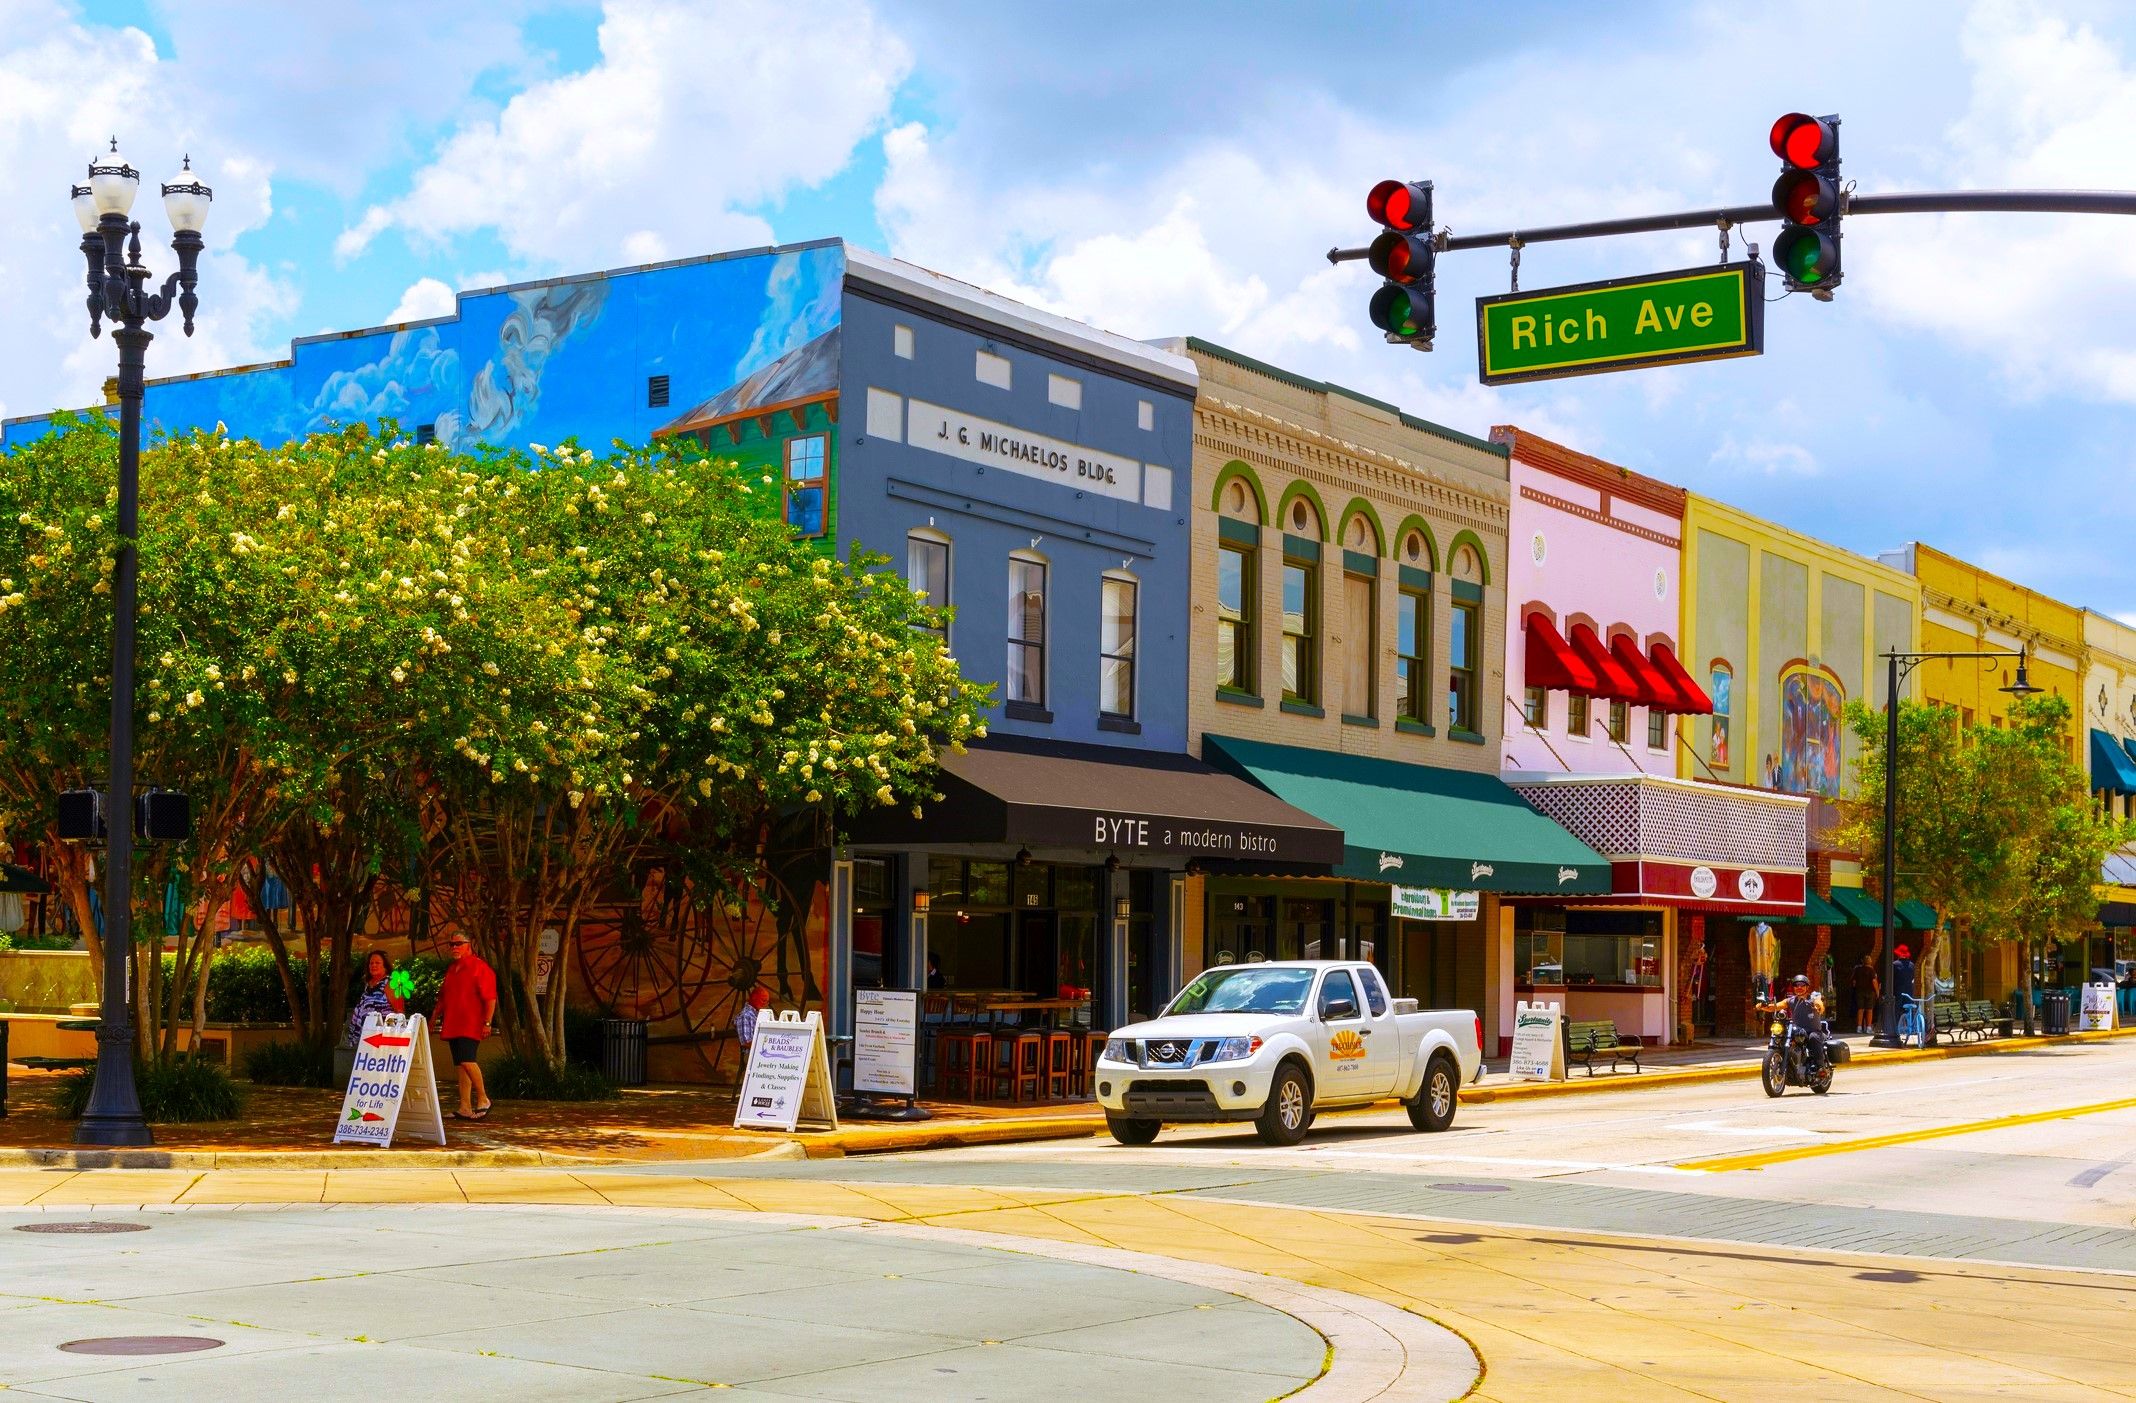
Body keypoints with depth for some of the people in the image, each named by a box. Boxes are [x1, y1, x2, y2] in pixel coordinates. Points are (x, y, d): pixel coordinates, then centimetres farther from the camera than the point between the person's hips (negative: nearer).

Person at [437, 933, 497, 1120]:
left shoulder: (480, 967, -6)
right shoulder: (451, 969, 18)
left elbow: (490, 998, -12)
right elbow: (443, 998, 27)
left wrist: (487, 1022, -17)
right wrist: (436, 1018, 22)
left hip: (471, 1026, -8)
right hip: (453, 1026, 8)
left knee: (466, 1059, -20)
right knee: (460, 1064, 5)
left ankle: (483, 1099, -7)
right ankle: (465, 1108, 6)